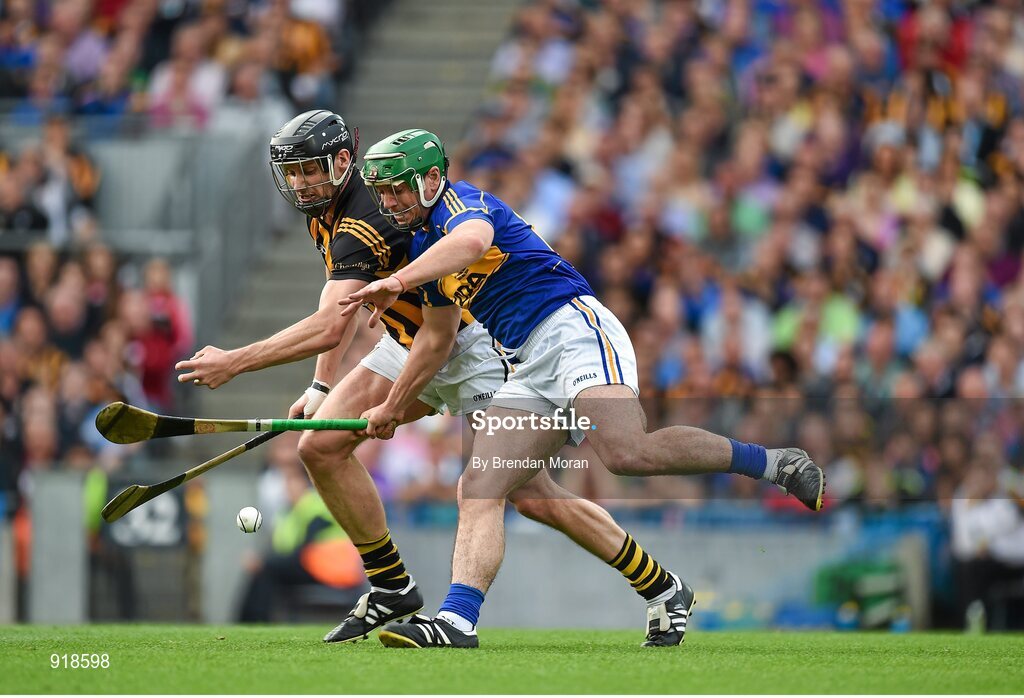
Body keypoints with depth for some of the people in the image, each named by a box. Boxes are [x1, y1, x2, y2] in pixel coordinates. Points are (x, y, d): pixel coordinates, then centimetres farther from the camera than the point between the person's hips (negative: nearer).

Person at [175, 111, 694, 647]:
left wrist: (234, 363, -38)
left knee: (532, 497, -12)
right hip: (408, 343, 9)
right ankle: (392, 589, 4)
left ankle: (663, 590, 3)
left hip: (470, 346, -9)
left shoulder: (366, 222, -29)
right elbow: (341, 304, 17)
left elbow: (329, 328, -39)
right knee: (320, 446, -7)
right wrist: (320, 387, 9)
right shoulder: (324, 212, 2)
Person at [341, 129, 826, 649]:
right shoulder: (426, 248, 25)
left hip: (572, 328, -9)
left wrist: (397, 282, -34)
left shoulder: (459, 201, -3)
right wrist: (391, 408, 44)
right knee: (478, 488, -9)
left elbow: (472, 239, -29)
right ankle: (457, 621, -20)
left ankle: (776, 464, -18)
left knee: (628, 453, -32)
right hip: (531, 371, 9)